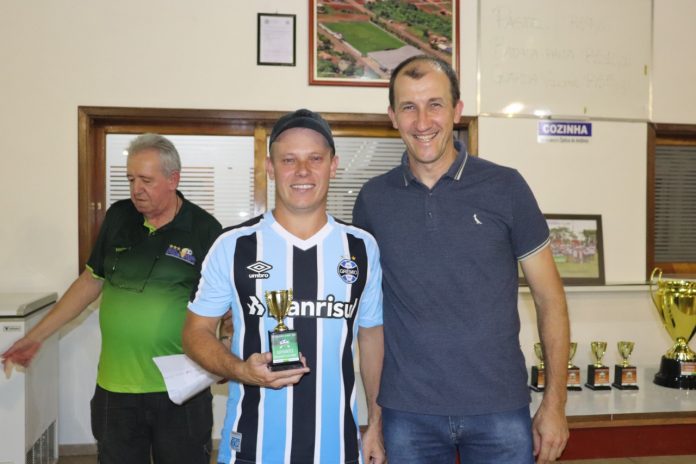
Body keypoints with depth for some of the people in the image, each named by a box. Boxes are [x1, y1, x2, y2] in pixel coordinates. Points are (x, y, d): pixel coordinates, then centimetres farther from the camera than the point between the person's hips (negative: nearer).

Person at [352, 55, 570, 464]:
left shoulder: (505, 187, -4)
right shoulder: (373, 199, 0)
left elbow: (549, 298, 1)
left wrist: (555, 403, -2)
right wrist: (372, 415, 3)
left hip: (501, 411, -1)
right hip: (408, 414, 1)